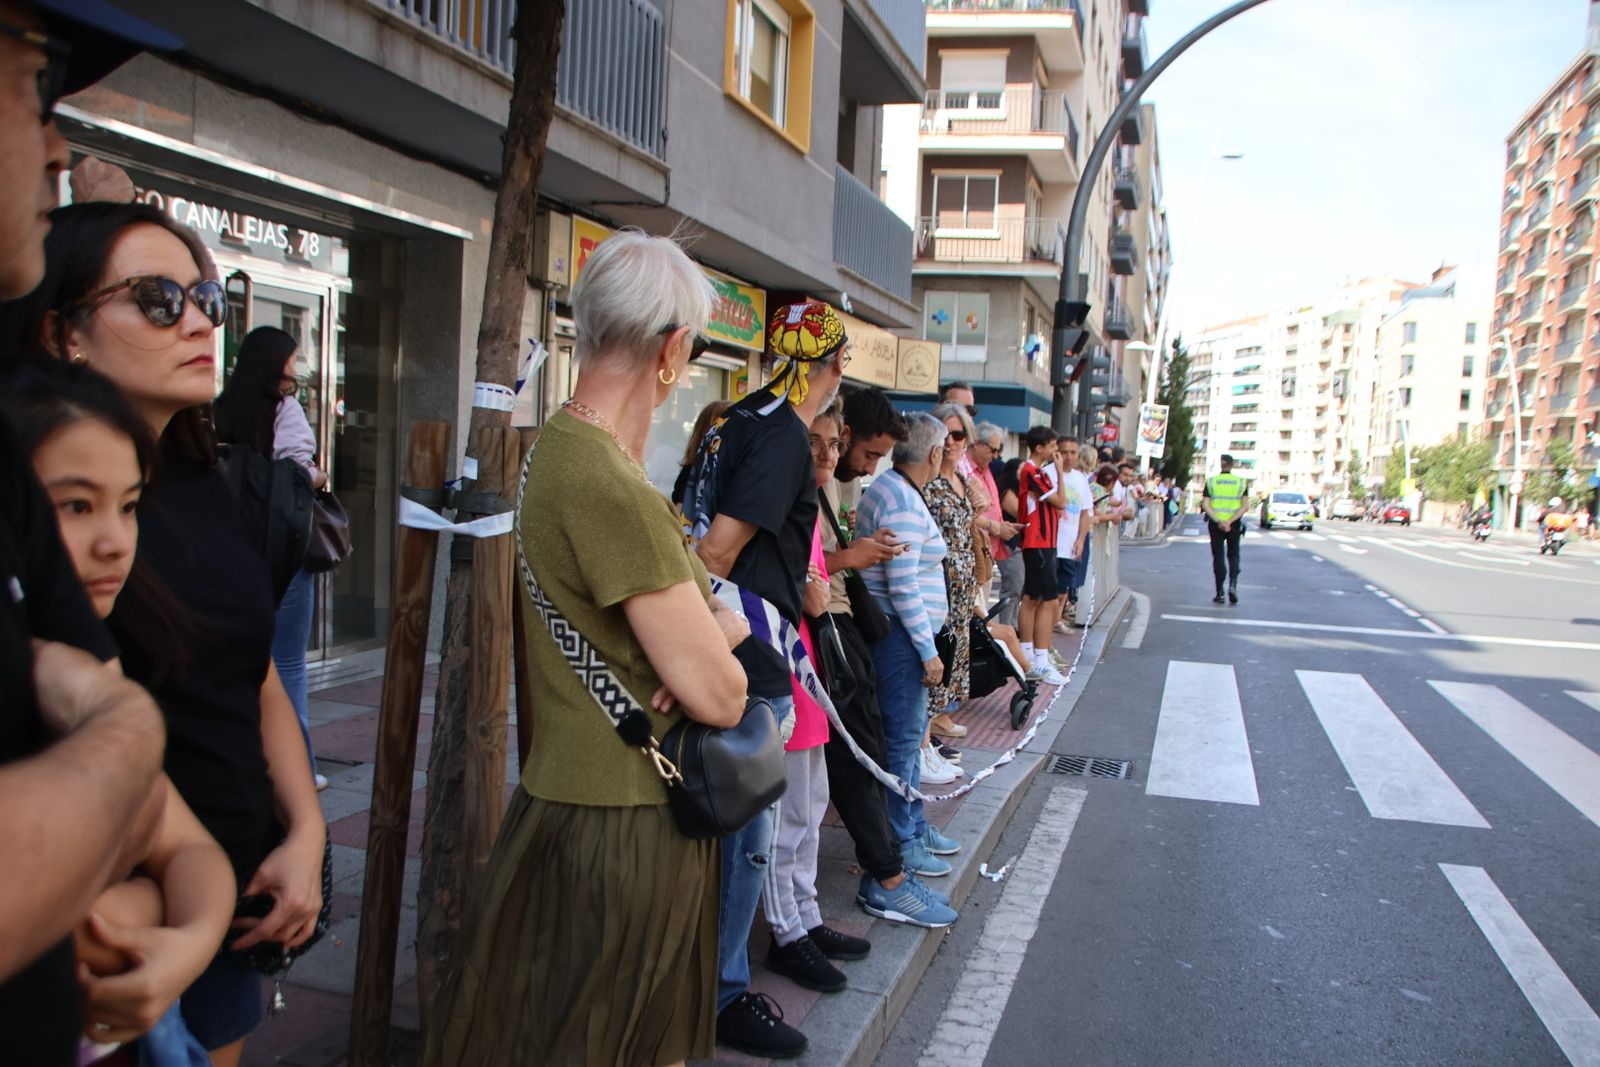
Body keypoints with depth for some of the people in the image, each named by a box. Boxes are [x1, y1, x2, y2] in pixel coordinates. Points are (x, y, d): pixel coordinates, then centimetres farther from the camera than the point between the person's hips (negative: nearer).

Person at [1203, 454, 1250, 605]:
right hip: (1234, 524, 0)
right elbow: (1244, 506, -9)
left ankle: (1220, 593, 4)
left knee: (1218, 557, 6)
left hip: (1215, 524, 0)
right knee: (1233, 555, 14)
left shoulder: (1211, 481, -1)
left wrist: (1218, 522, -17)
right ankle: (1233, 584, -9)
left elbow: (1205, 505, -10)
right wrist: (1229, 521, -15)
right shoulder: (1241, 482, 1)